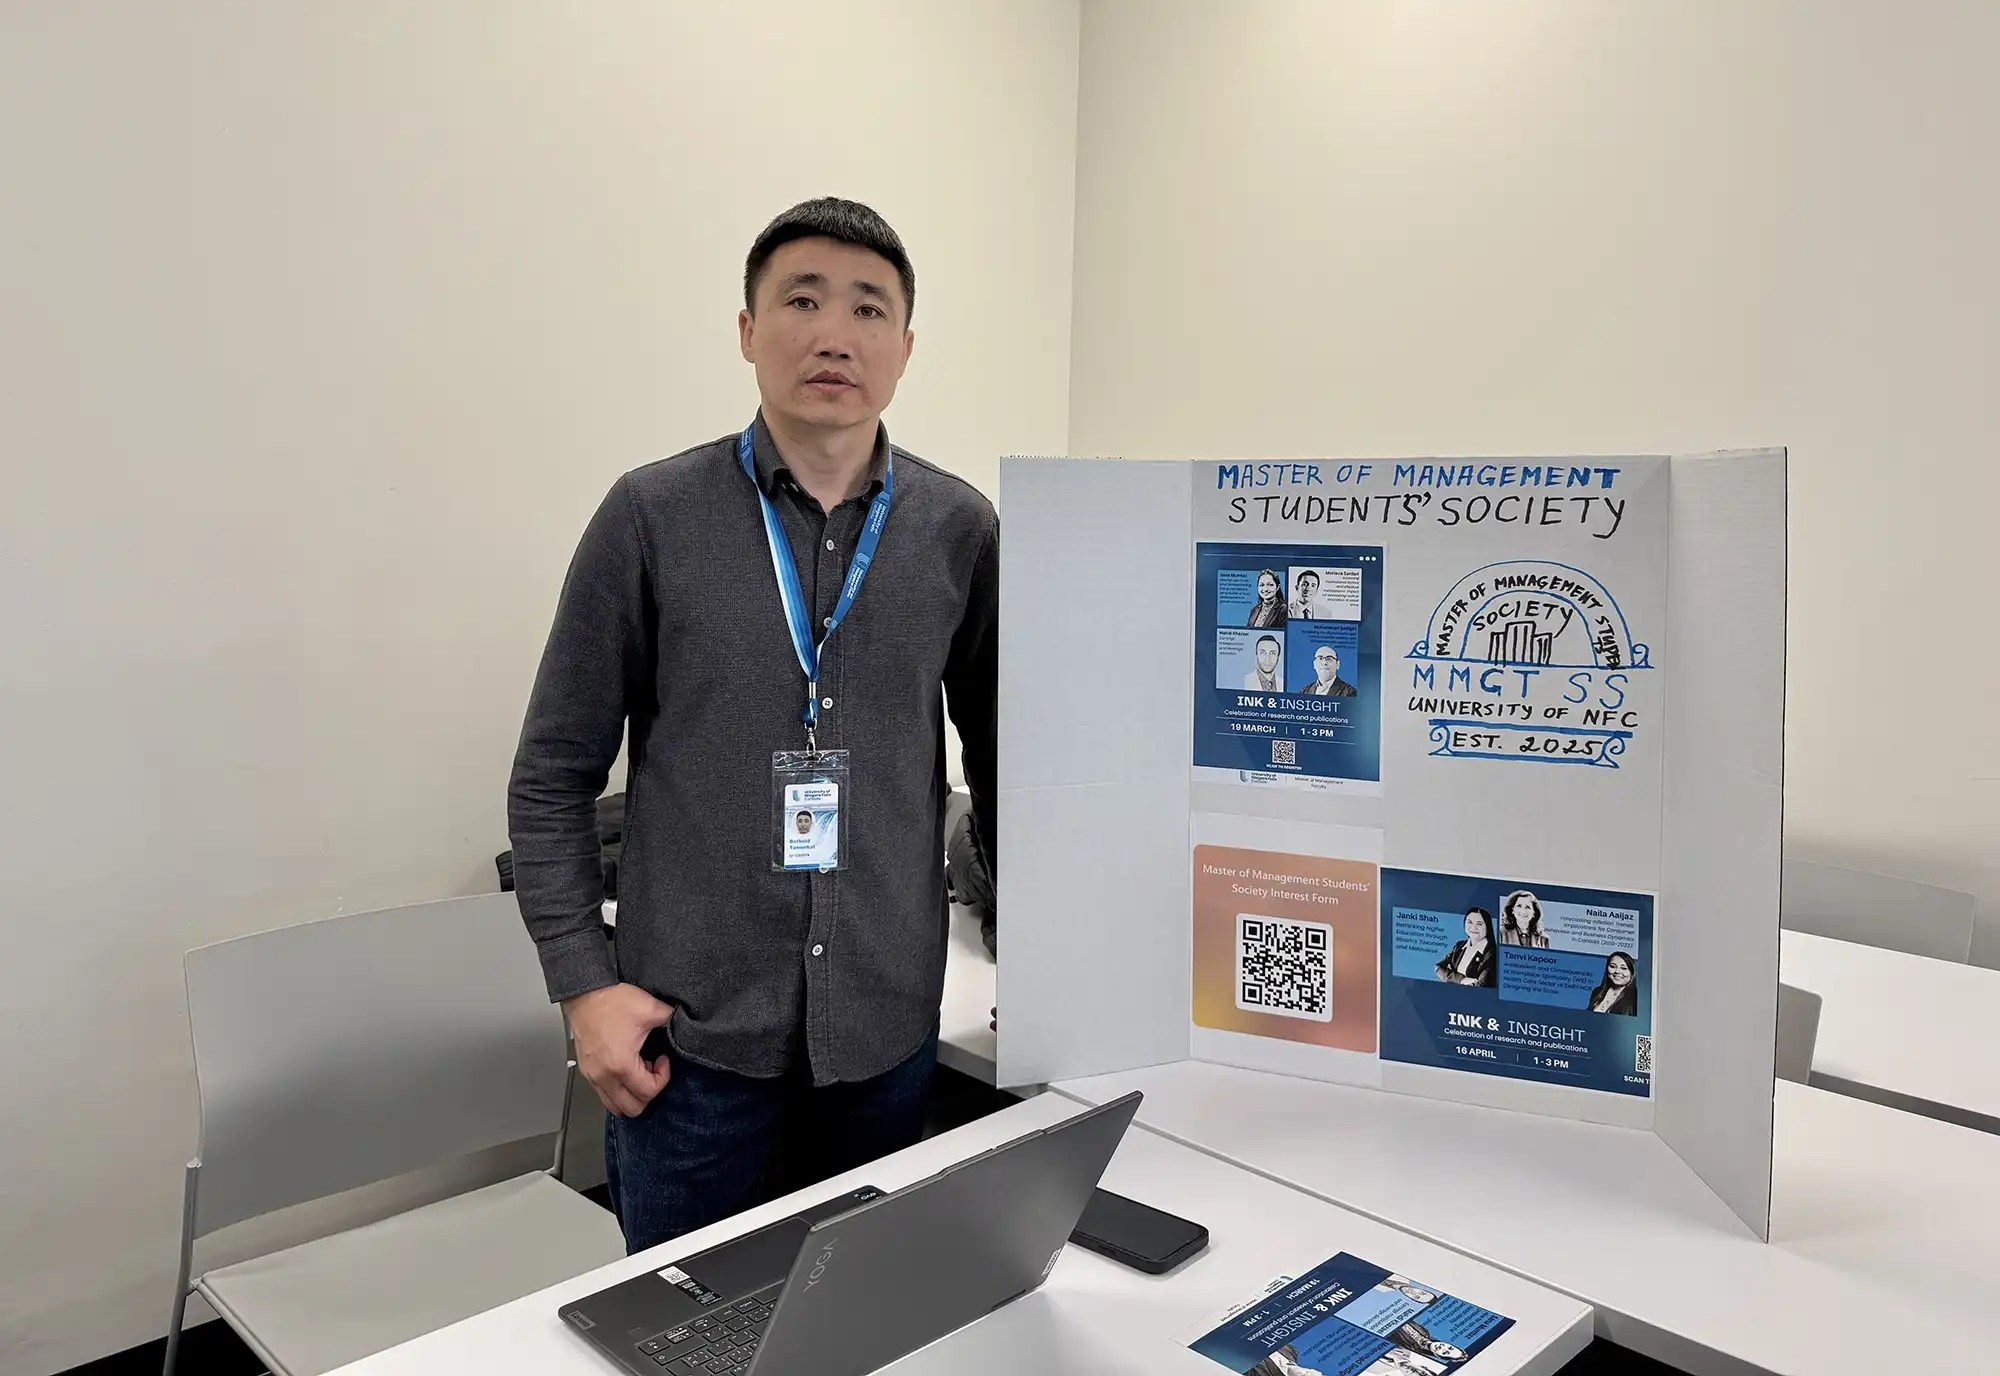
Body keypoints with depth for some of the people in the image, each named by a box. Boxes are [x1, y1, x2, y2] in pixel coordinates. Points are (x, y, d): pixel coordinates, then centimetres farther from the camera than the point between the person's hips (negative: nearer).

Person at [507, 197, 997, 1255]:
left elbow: (1003, 759, 9)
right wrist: (583, 985, -5)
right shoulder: (652, 516, -5)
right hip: (691, 1032, -1)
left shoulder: (959, 530, -1)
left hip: (887, 1034, 2)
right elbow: (554, 777, 0)